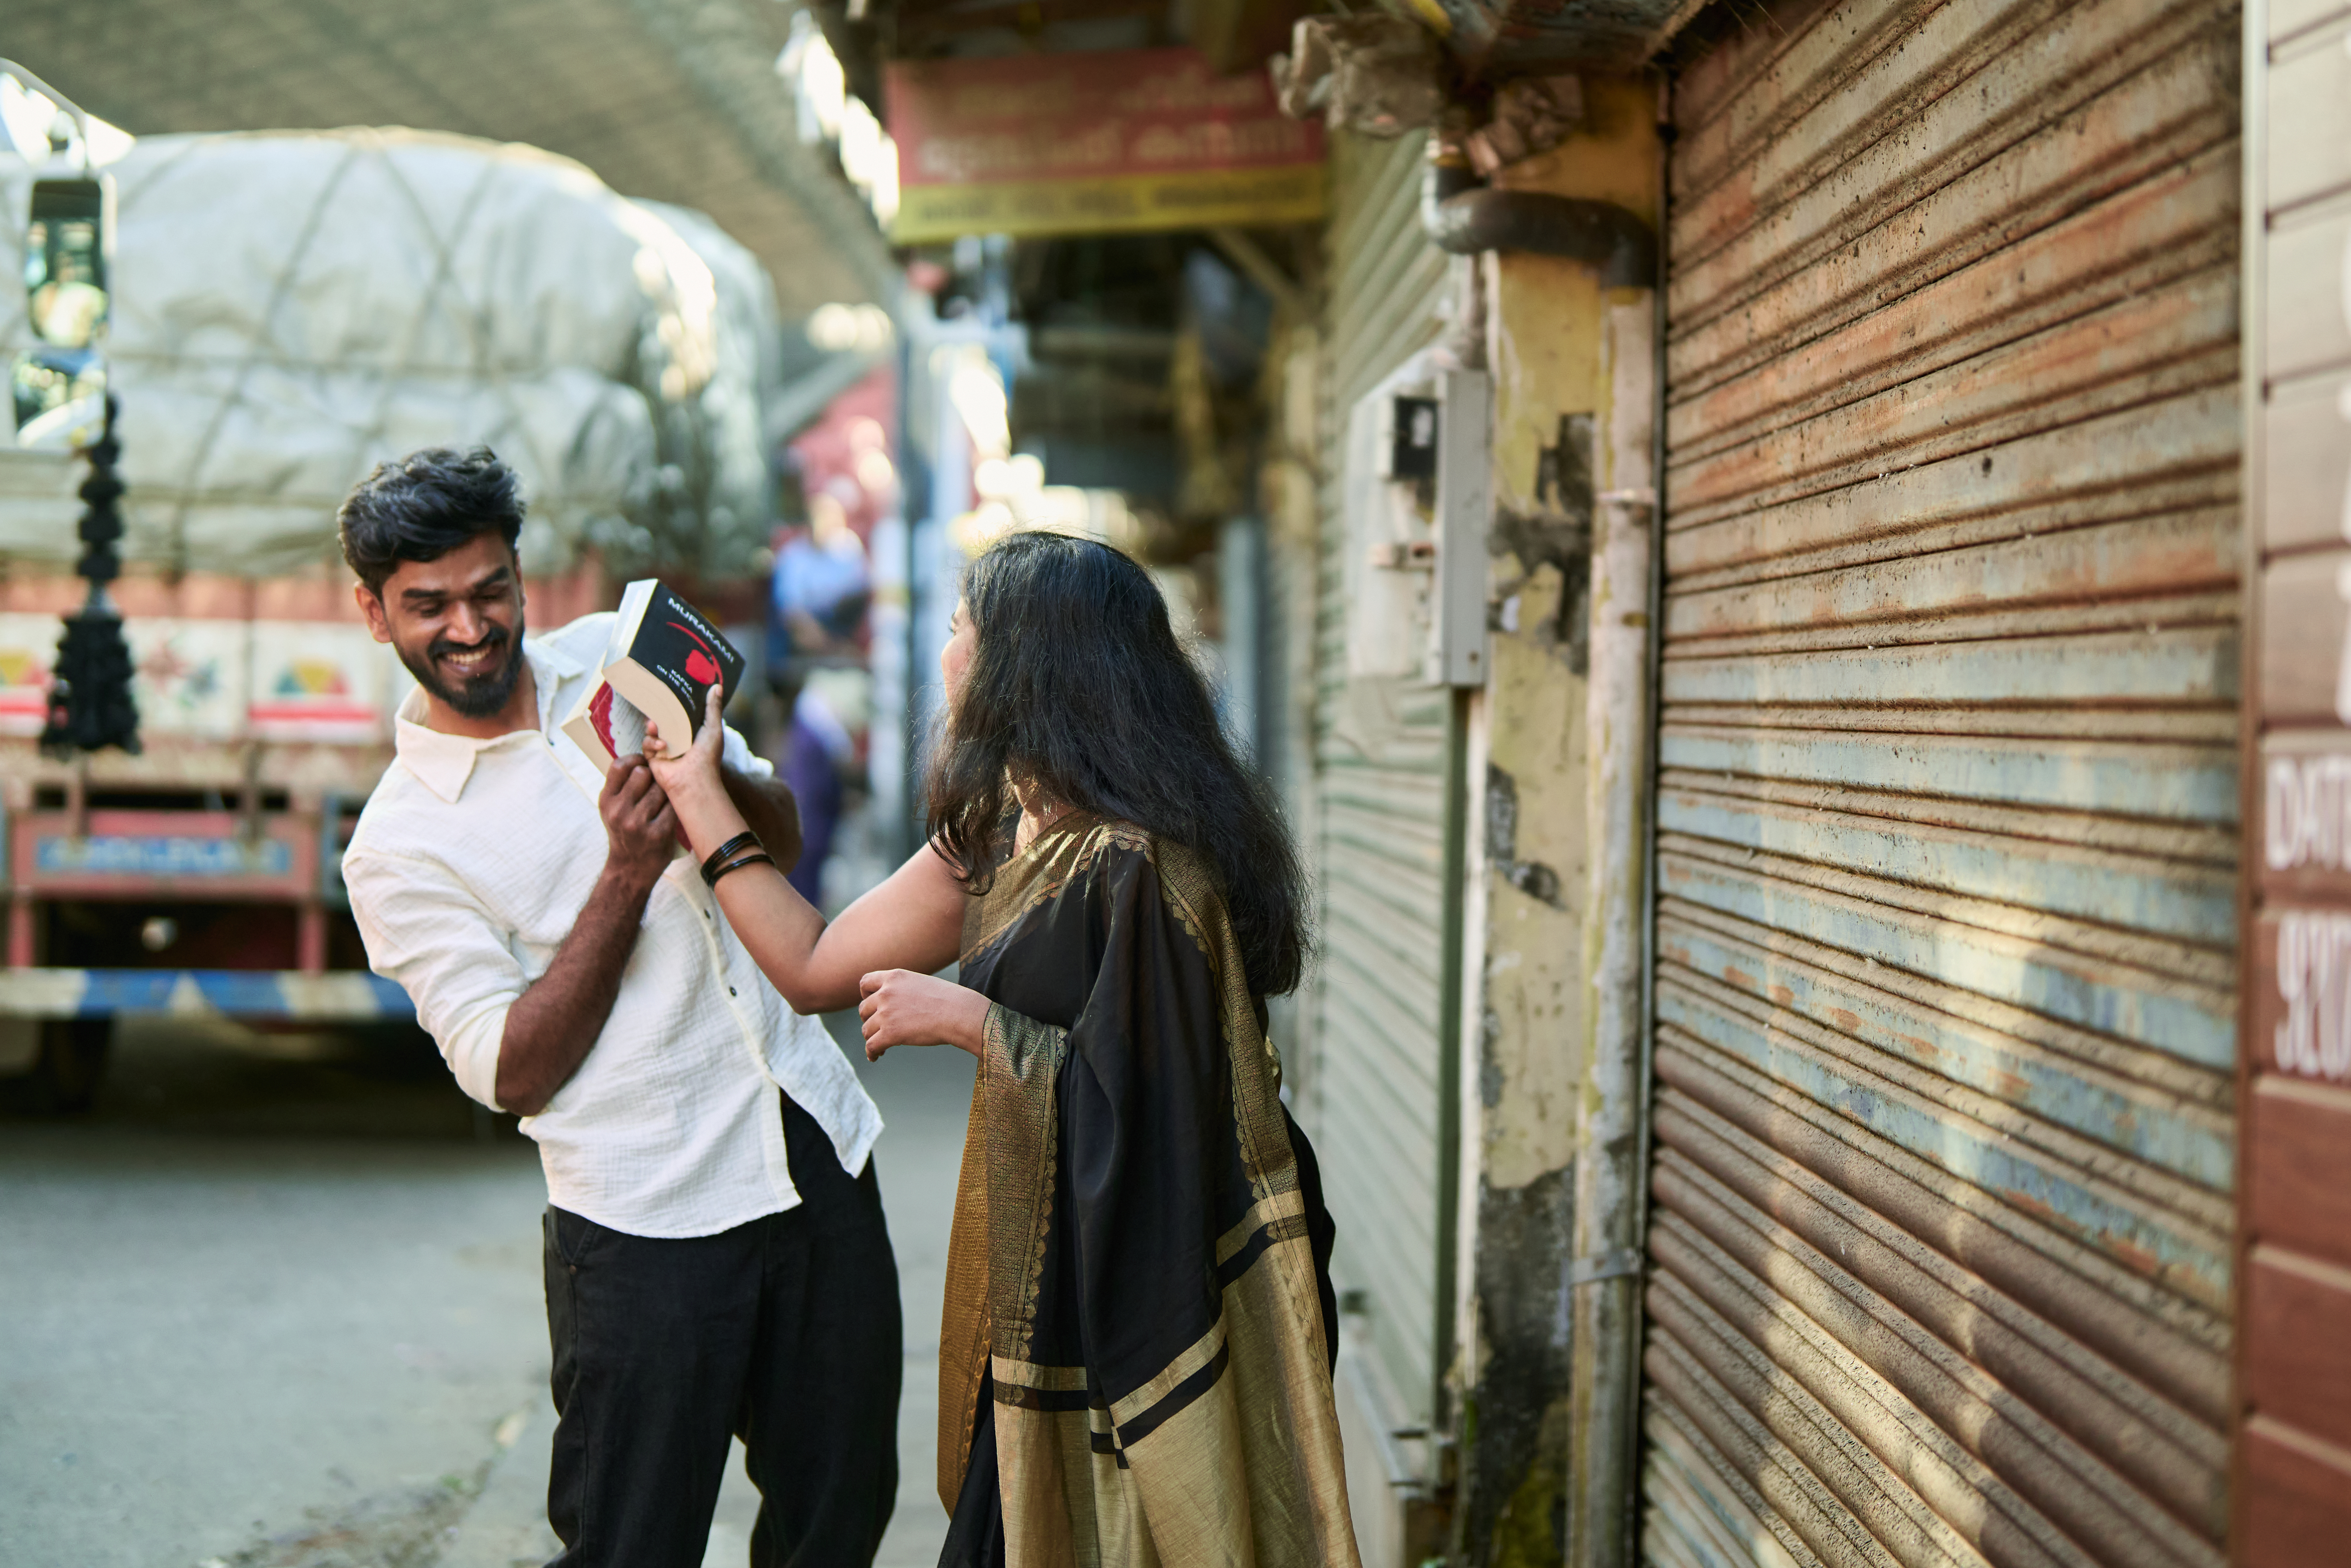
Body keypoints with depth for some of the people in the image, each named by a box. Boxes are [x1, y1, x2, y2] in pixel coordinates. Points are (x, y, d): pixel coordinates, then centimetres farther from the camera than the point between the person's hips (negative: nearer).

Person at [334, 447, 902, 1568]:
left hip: (819, 1144, 5)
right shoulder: (400, 846, -8)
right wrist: (628, 875, -21)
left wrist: (716, 781, -11)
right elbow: (510, 1073, -12)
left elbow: (781, 842, 13)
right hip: (646, 1216, -5)